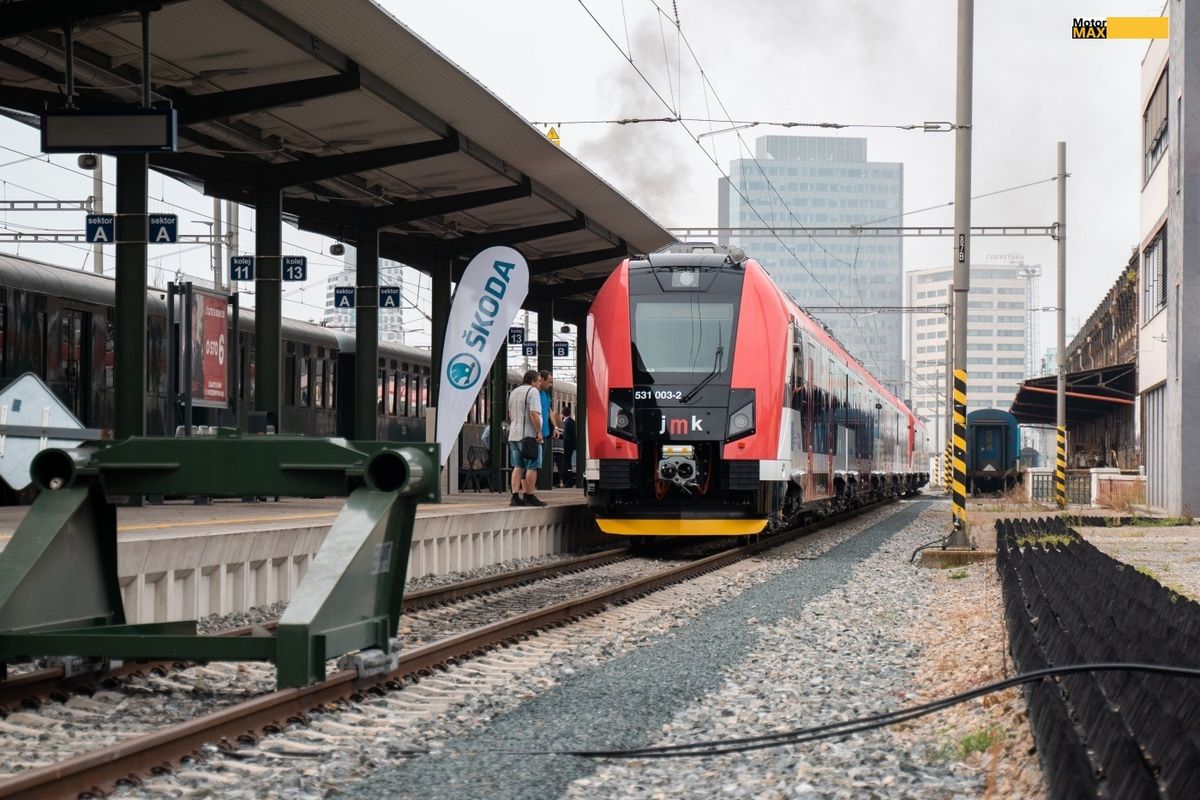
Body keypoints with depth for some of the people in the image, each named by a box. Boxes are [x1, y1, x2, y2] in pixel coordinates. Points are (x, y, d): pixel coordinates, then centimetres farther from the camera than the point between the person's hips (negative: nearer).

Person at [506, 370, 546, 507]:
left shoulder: (514, 392, 19)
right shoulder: (533, 391, -8)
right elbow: (534, 414, -18)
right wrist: (539, 432, -16)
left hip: (514, 435, 8)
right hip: (529, 435, -8)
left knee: (518, 467, 7)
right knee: (532, 467, -2)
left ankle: (515, 496, -1)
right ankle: (529, 496, -1)